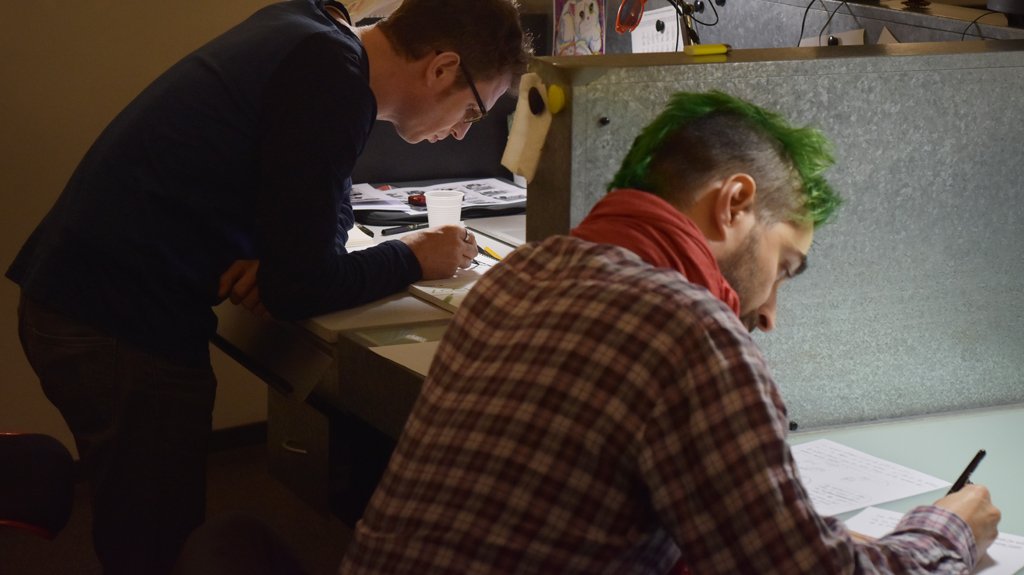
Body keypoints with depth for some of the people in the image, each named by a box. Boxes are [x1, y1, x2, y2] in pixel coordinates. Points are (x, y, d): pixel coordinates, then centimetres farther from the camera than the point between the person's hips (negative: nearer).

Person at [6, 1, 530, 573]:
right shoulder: (332, 81, -21)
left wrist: (267, 258, -6)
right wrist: (414, 259, -4)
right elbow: (299, 288, -18)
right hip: (123, 330, -9)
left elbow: (320, 214, 15)